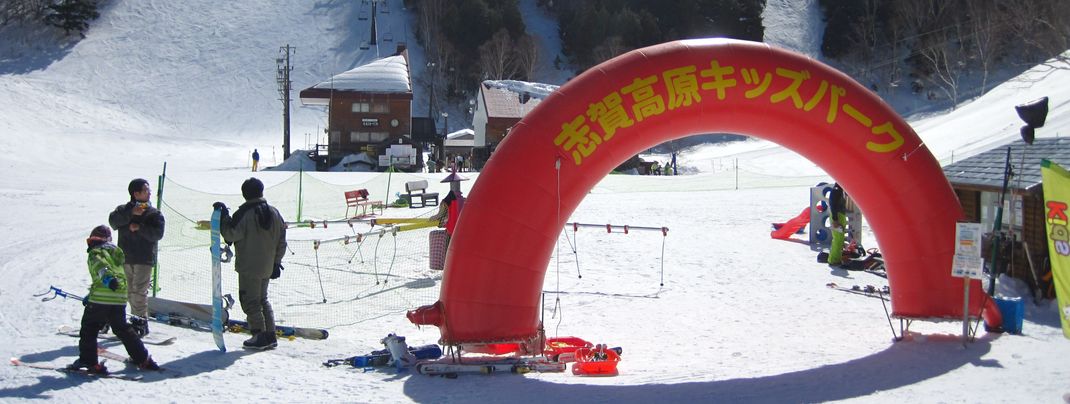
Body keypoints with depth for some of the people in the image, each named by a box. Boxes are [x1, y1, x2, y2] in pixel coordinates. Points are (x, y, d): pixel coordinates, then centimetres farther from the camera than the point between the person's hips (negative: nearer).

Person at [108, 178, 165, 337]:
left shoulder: (154, 214, 4)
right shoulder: (124, 209, 8)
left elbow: (157, 233, -10)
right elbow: (113, 221, -13)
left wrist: (139, 228, -18)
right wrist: (131, 213, -22)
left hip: (144, 259, -3)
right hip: (125, 258, 3)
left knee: (139, 291, -10)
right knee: (130, 291, 10)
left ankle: (140, 322, -6)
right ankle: (137, 319, 20)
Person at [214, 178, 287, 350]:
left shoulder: (244, 214, -16)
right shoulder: (274, 213, 4)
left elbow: (230, 234, -16)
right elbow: (282, 240, 8)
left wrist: (224, 215, -7)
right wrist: (276, 262, 15)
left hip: (249, 268, -7)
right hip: (267, 267, 7)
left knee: (250, 301, 2)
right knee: (263, 299, 18)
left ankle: (260, 335, 0)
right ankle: (270, 336, 16)